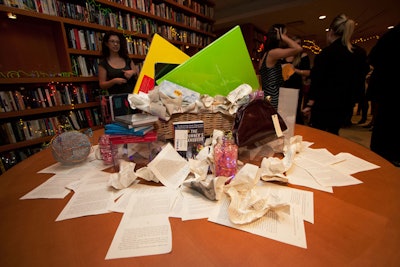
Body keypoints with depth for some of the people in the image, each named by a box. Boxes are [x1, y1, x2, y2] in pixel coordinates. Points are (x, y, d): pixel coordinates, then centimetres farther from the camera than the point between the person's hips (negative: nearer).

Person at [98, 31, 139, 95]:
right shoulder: (103, 63, 6)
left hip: (132, 93, 2)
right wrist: (114, 81, -15)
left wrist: (133, 72, -6)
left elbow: (138, 76, 14)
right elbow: (102, 85, 2)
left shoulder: (127, 60, 13)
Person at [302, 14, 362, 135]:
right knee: (333, 134, 17)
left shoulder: (327, 52, -11)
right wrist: (348, 102, 25)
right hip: (343, 104, 8)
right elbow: (353, 81, 17)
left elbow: (318, 81, -16)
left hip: (325, 104, -8)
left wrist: (310, 104, -14)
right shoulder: (353, 55, 12)